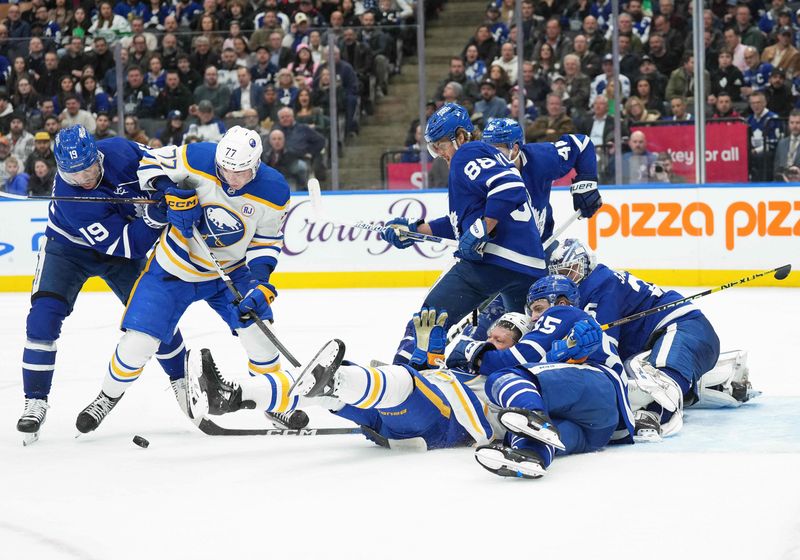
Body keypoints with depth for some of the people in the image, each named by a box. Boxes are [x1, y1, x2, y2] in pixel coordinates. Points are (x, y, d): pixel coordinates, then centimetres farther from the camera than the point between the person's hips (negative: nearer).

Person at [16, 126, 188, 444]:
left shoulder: (119, 152, -27)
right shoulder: (69, 197, -36)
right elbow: (127, 244, -36)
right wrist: (153, 218, -49)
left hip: (128, 247, 4)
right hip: (68, 247, -4)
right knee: (44, 313, -21)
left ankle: (181, 379, 26)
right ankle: (35, 400, -12)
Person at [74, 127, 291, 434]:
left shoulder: (273, 191, -19)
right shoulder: (197, 159, -25)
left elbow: (267, 241, -6)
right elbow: (151, 161, -9)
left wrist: (260, 281, -21)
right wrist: (171, 192, -26)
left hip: (230, 271, 1)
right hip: (175, 267, -1)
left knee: (258, 333, -11)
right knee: (137, 343, -5)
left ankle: (282, 403, 12)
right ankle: (107, 398, 23)